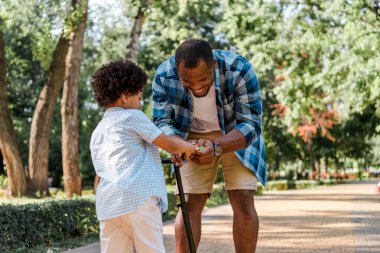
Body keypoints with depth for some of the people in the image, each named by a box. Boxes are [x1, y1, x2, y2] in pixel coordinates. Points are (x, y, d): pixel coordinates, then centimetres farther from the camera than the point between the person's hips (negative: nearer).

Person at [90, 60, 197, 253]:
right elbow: (169, 145, 4)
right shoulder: (133, 116, 5)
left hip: (107, 203, 7)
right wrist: (188, 147, 25)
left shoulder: (97, 132, 26)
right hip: (139, 197, -6)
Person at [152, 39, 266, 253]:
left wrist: (216, 147, -45)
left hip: (238, 136, -1)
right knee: (189, 205, -5)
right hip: (193, 138, 2)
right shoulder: (165, 75, -25)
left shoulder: (240, 70, -32)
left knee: (243, 202, -11)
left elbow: (251, 125, -29)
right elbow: (162, 121, -17)